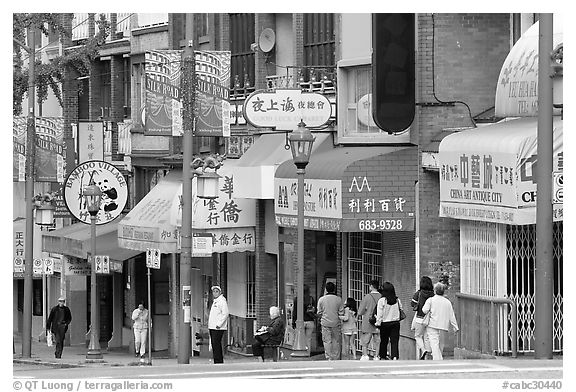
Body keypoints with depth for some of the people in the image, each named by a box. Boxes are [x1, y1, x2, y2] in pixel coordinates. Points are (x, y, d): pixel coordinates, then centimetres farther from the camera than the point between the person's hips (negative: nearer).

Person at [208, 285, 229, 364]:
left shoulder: (222, 301, -9)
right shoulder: (215, 301, 20)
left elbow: (225, 314, -16)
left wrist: (219, 324, -20)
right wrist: (209, 325, 18)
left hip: (218, 328, -9)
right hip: (212, 327, 9)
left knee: (216, 345, -13)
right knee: (214, 345, 10)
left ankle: (218, 361, -13)